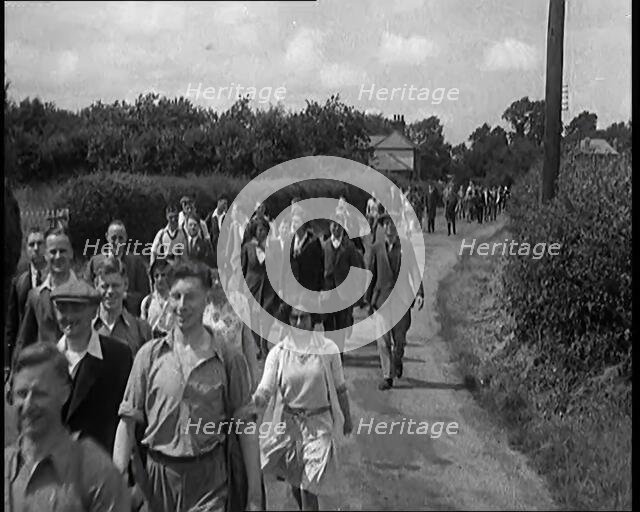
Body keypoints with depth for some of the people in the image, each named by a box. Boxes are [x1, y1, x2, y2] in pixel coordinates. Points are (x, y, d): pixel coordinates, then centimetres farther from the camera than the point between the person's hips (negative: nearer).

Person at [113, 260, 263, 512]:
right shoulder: (149, 354, 1)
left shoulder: (229, 359, -3)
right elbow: (128, 420, 2)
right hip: (158, 474, 2)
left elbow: (245, 429, -1)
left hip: (210, 481, -1)